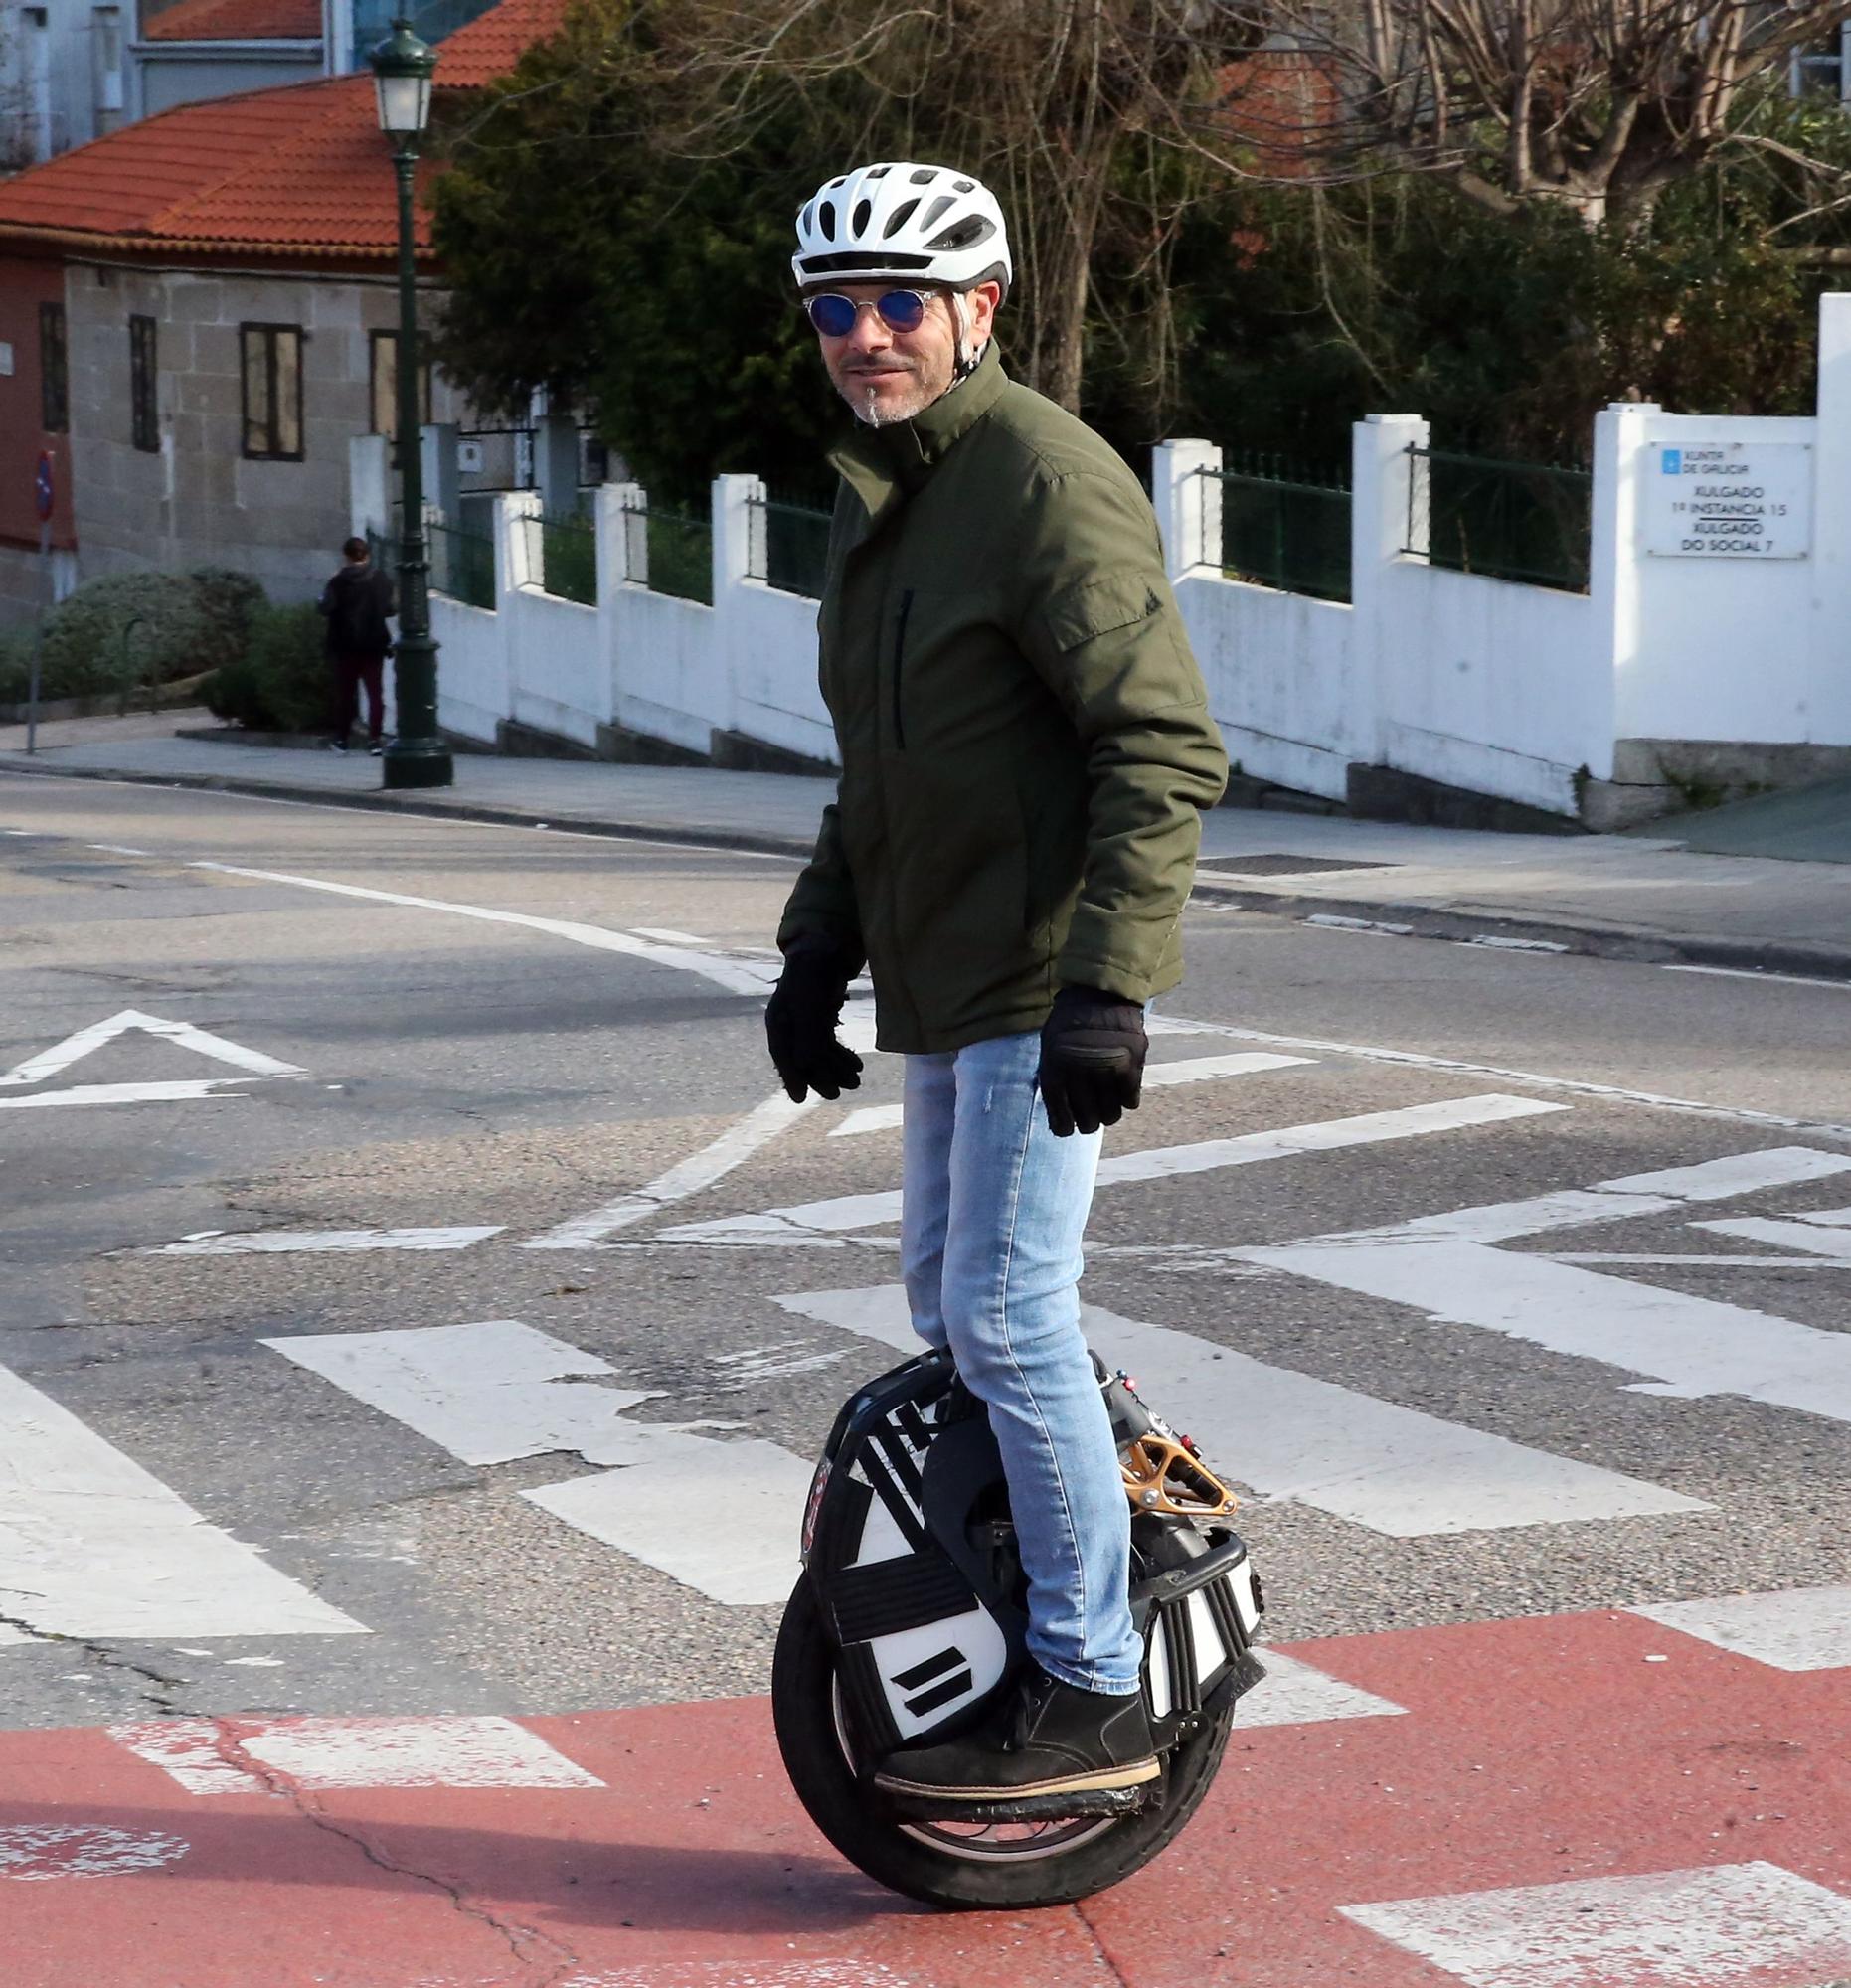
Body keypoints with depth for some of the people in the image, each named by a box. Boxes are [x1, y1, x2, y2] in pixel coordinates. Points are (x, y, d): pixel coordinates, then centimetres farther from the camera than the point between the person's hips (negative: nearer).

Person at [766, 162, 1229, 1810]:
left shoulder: (1047, 480, -16)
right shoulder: (878, 499, 14)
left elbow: (1169, 747, -22)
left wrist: (1109, 980, -28)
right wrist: (817, 947, 18)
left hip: (1045, 988, -10)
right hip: (945, 985, 10)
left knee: (1008, 1321, -10)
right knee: (953, 1308, 17)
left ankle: (1091, 1696, -4)